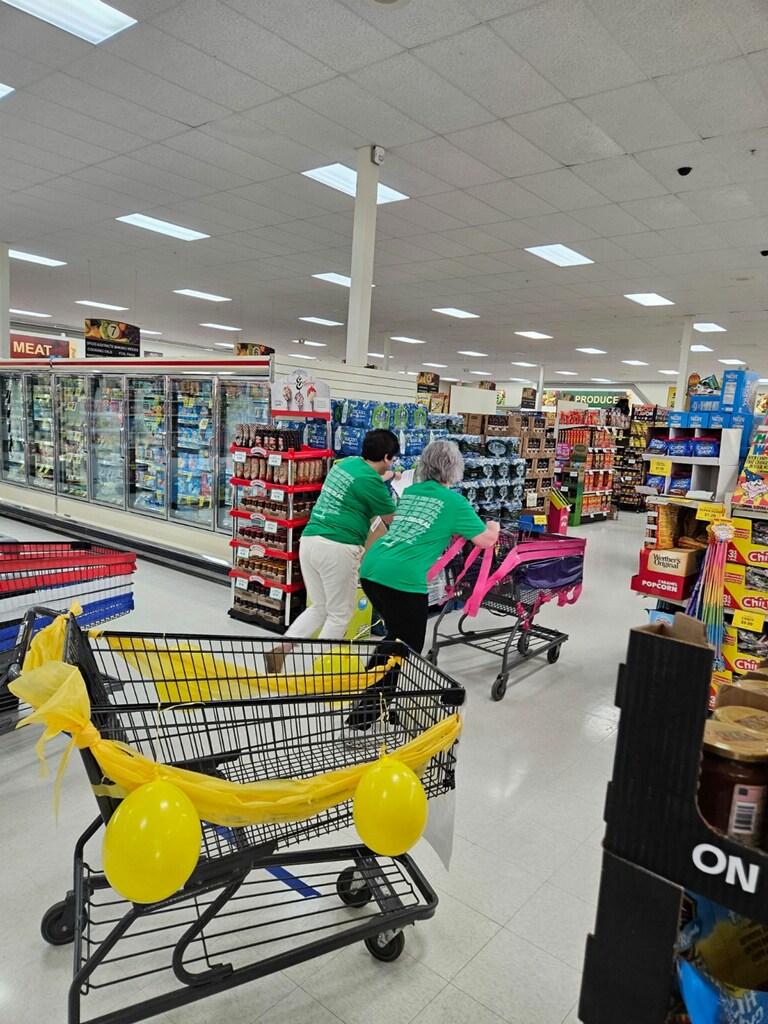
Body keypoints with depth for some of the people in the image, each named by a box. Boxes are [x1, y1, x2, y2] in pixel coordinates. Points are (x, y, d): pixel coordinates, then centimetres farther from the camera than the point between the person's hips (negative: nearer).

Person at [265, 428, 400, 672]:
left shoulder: (347, 463, 14)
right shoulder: (372, 482, -8)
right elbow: (393, 520, 4)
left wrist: (383, 479, 52)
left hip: (309, 540, 8)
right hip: (337, 548, -8)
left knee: (318, 608, 19)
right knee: (340, 614, 8)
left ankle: (280, 648, 6)